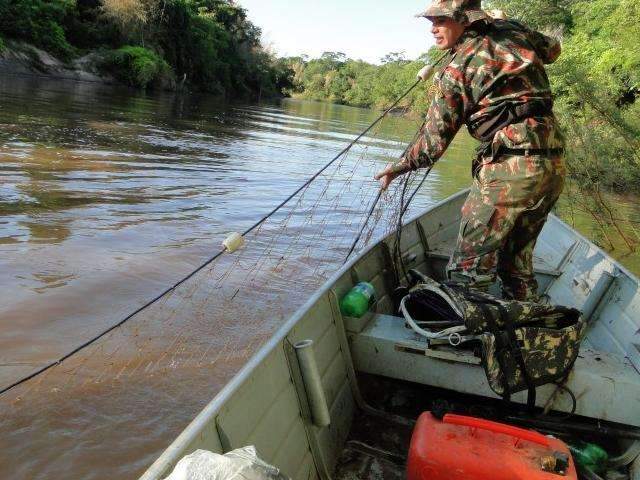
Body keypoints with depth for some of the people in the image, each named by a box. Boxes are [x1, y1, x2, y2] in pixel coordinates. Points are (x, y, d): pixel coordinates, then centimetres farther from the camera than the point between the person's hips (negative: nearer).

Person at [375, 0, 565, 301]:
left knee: (470, 265, -1)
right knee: (517, 262, 20)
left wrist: (398, 167, 13)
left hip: (509, 169, -8)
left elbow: (433, 142, -2)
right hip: (554, 166, 8)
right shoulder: (512, 30, 12)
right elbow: (553, 50, 33)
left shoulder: (455, 71, -5)